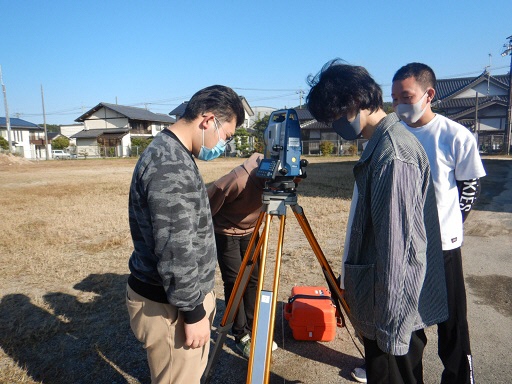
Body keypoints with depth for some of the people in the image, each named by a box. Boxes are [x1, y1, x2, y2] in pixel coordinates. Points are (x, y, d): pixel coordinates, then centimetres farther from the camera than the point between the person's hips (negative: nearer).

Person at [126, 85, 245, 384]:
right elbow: (175, 253, -27)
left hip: (179, 295, 10)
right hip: (169, 304, -10)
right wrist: (193, 312, -17)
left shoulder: (170, 154, 8)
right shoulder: (171, 166, -26)